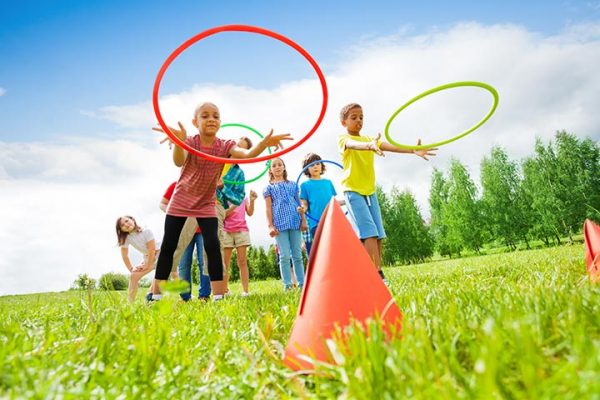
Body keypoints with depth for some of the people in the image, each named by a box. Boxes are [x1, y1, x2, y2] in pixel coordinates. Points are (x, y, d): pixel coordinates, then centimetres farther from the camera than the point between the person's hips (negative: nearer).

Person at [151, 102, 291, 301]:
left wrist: (264, 143, -55)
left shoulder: (225, 146, -12)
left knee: (212, 245, -14)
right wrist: (179, 141, -64)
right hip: (180, 201, 0)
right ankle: (155, 294, 14)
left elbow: (248, 154, -33)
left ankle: (219, 295, -8)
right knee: (168, 246, 2)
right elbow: (178, 161, -40)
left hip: (206, 204, 0)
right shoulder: (190, 142, -16)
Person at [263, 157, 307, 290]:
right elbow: (268, 208, 4)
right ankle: (287, 284, 0)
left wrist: (303, 220, 6)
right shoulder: (269, 187, 11)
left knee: (297, 255, 4)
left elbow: (299, 204, 15)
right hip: (280, 223, -2)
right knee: (285, 256, -5)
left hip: (295, 222, 2)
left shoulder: (292, 184, 17)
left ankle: (301, 283, 8)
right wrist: (270, 226, -5)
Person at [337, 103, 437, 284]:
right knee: (369, 233, -17)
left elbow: (389, 146, -4)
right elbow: (353, 145, -28)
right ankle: (378, 274, -19)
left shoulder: (369, 139, 15)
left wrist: (413, 150, -23)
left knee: (378, 235, 2)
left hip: (370, 192, 6)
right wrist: (369, 146, -51)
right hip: (353, 191, -6)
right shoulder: (343, 138, -1)